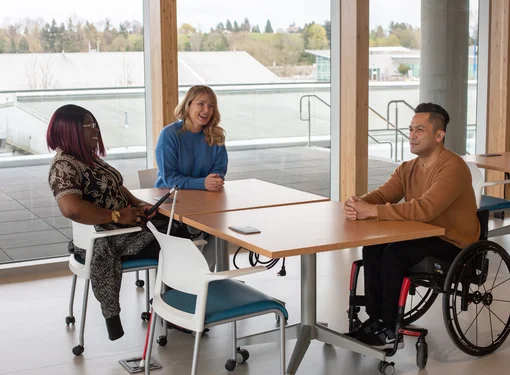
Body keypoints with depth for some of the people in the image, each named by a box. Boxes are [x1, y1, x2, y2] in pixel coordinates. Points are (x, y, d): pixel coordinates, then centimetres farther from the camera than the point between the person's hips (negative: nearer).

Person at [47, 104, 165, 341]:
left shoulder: (88, 157, 13)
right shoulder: (64, 165, -19)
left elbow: (115, 188, 19)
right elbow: (71, 209, -34)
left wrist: (139, 205, 0)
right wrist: (117, 216, -27)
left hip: (121, 228, 9)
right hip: (101, 239, -9)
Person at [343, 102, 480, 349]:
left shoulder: (453, 168, -22)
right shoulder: (408, 168, 7)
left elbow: (424, 209, -34)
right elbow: (381, 195, -3)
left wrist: (371, 211, -36)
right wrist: (358, 205, -28)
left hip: (454, 245, -8)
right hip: (423, 237, 8)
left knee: (394, 254, -26)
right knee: (372, 248, -12)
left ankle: (389, 331, -14)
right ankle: (375, 319, -5)